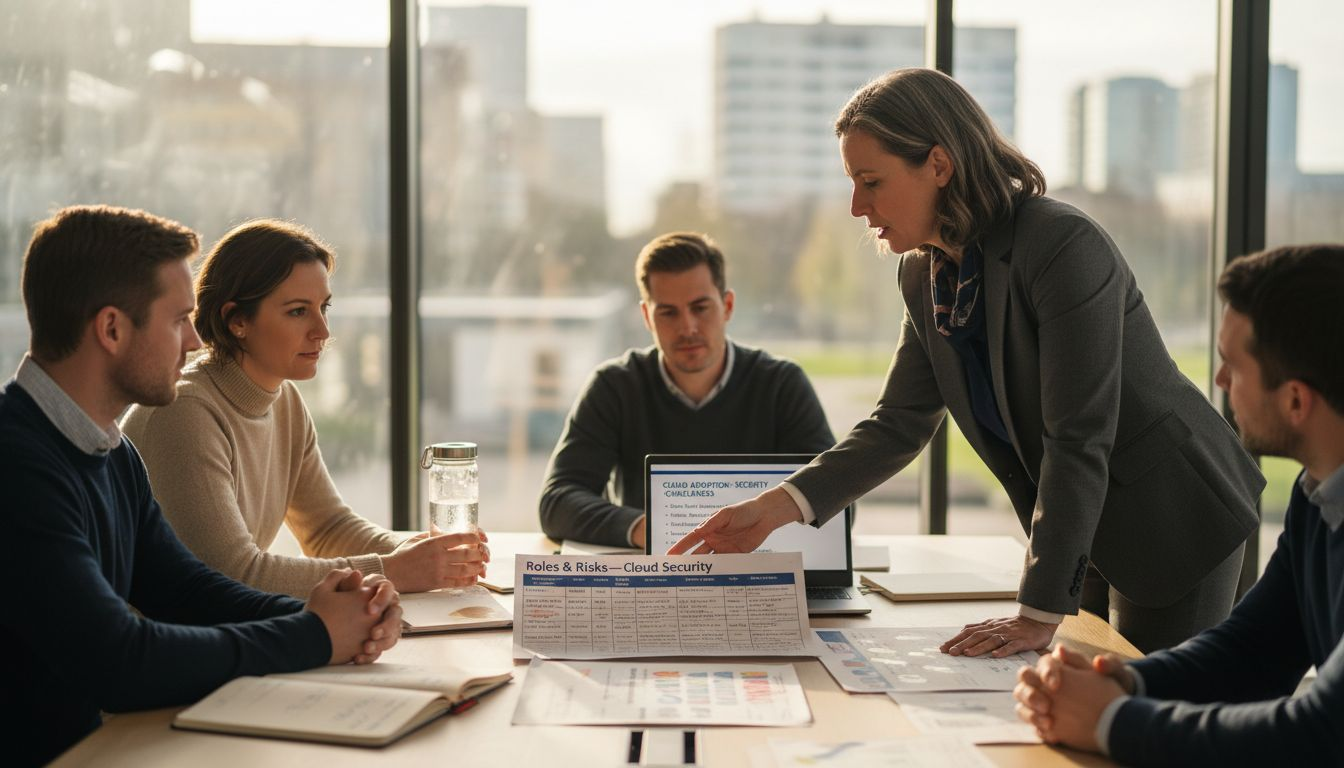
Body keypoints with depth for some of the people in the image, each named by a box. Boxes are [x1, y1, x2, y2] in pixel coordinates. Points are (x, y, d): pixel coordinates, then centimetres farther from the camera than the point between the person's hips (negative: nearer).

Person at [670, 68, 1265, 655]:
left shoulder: (1065, 247, -27)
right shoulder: (923, 274, -3)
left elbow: (1080, 439, -30)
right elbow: (899, 424, 1)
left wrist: (1041, 613, -31)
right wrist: (776, 507, -12)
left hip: (1175, 523, -7)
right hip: (1078, 534, 7)